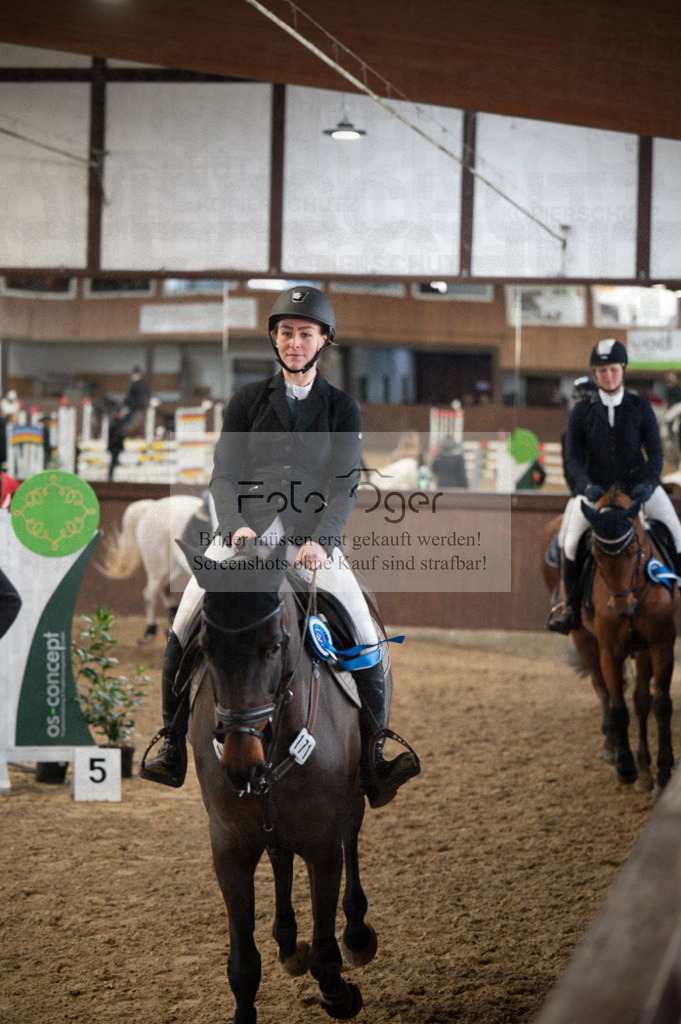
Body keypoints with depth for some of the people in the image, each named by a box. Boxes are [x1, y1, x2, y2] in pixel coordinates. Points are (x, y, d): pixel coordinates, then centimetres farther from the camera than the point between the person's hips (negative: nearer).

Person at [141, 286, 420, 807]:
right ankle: (174, 744, 0)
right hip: (245, 532, 1)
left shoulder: (342, 408, 6)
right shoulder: (248, 400, 8)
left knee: (366, 642, -15)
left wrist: (318, 539, -21)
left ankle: (373, 761, -5)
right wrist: (237, 526, -18)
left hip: (313, 536, -1)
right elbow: (224, 475, 2)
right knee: (183, 628, -15)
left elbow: (344, 485, -3)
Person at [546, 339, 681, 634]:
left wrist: (649, 484, -23)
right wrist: (587, 486, -23)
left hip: (637, 485, 1)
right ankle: (570, 604, 0)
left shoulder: (640, 407, 1)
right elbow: (573, 458, -3)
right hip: (594, 489, 0)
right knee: (571, 540, -20)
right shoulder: (581, 411, 1)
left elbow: (655, 452, -3)